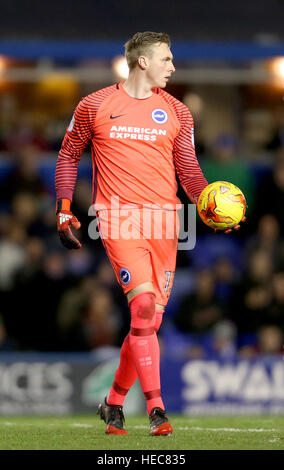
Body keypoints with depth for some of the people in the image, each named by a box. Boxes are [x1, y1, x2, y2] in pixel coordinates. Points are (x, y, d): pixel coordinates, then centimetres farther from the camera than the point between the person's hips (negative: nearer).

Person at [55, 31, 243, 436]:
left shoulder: (176, 113, 11)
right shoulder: (95, 107, 5)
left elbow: (189, 170, 14)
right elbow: (69, 155, 16)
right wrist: (64, 210, 8)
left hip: (164, 221, 4)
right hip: (119, 220, -4)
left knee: (149, 321, 4)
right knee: (143, 304, -20)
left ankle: (113, 403, 24)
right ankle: (156, 410, -20)